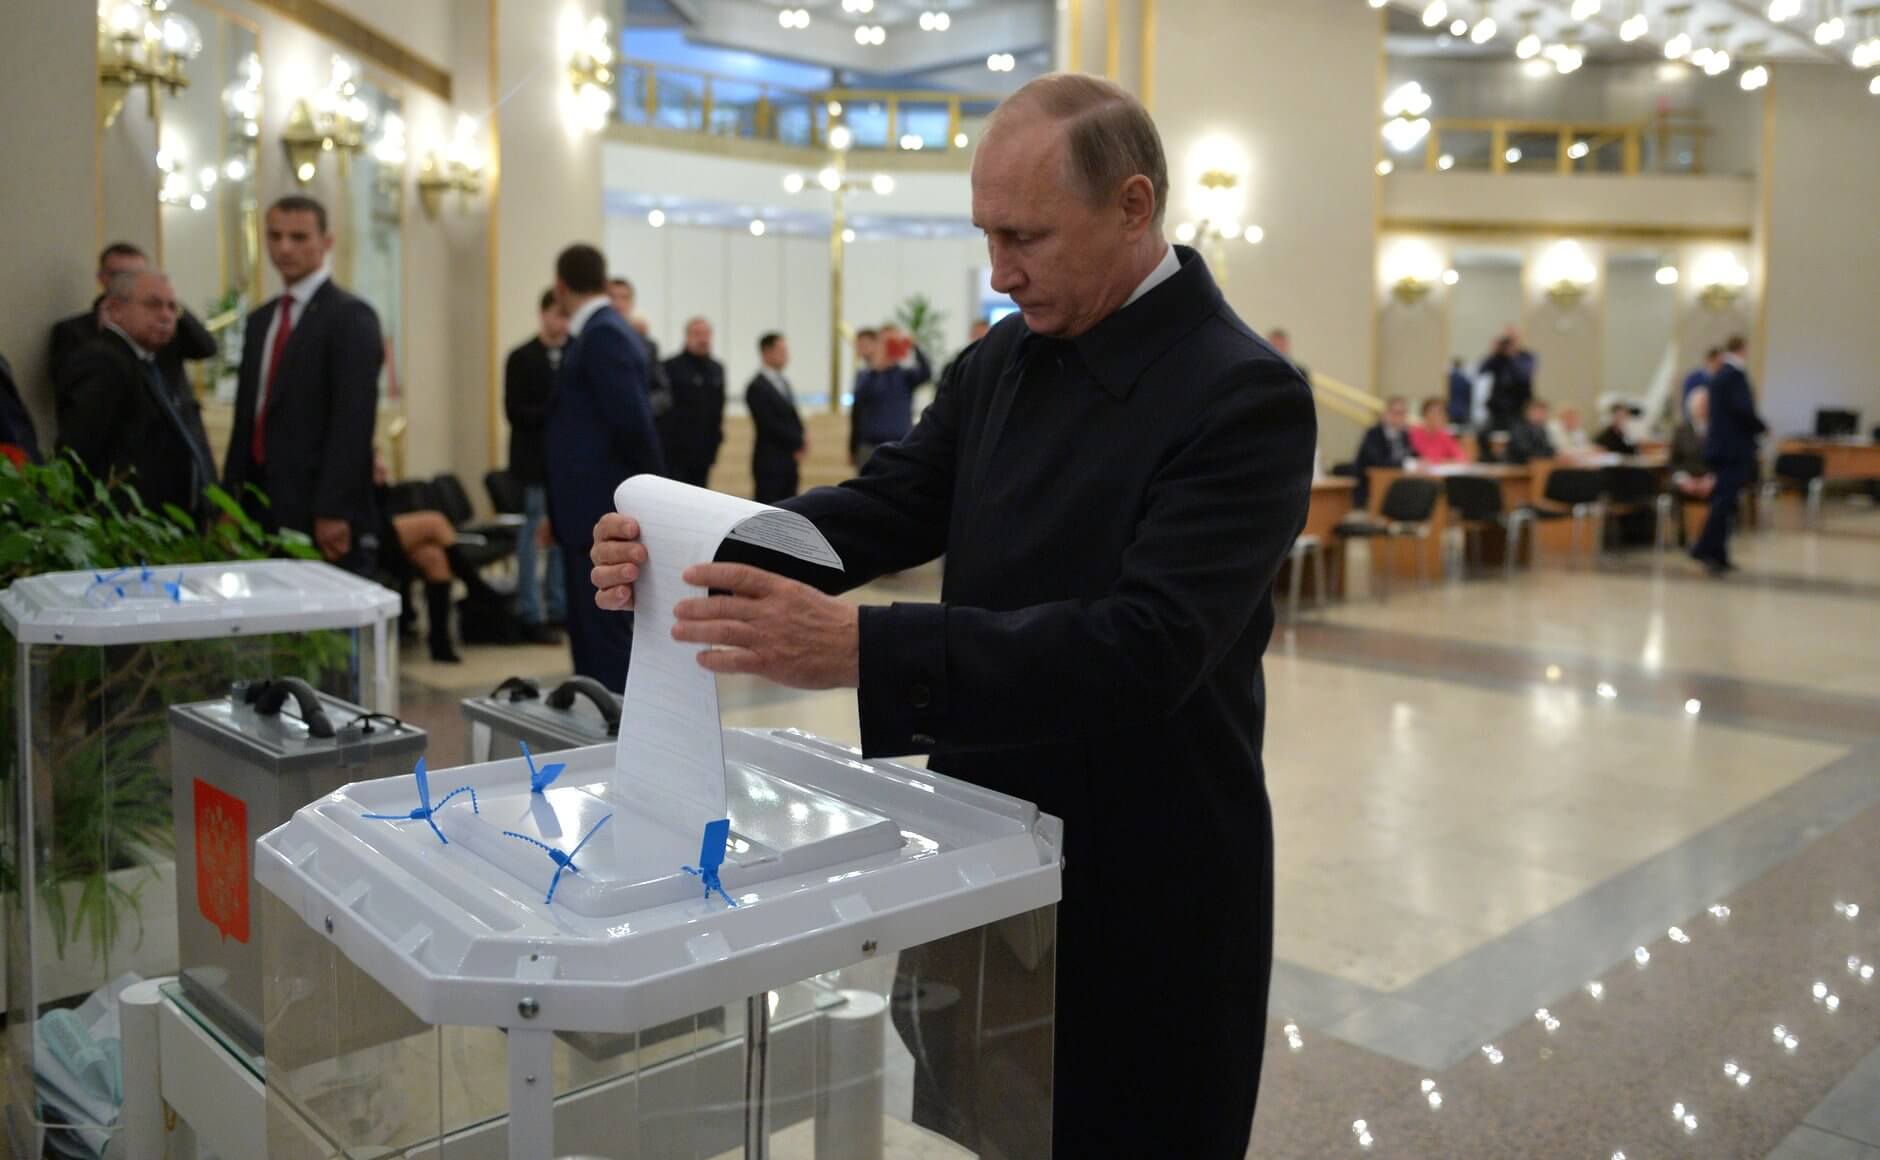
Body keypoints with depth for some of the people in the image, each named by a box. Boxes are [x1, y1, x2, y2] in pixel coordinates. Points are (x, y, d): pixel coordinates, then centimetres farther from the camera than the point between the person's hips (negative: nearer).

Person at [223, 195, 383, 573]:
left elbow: (354, 421, -14)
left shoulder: (351, 317, -6)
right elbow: (246, 417, 19)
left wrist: (333, 512, -19)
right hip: (263, 513, 7)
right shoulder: (260, 320, 17)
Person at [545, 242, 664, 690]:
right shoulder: (600, 331, 15)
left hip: (604, 512, -10)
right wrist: (559, 510, 16)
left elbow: (633, 420, -20)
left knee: (605, 631, -5)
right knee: (588, 630, 14)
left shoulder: (603, 335, -14)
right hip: (591, 509, 10)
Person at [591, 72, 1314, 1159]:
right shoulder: (1008, 357, 3)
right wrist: (700, 553, -17)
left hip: (1140, 894, -6)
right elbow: (888, 505, 2)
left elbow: (1146, 645, -30)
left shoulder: (1244, 396, -20)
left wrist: (861, 647, -39)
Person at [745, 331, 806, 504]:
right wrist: (799, 443, -8)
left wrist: (801, 440, -4)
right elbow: (769, 425, -16)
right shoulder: (757, 387, -12)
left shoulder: (783, 382, 15)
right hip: (770, 463, -8)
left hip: (789, 460, 8)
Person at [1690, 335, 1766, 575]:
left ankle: (1718, 555, 11)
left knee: (1723, 501, 10)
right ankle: (1705, 549, -18)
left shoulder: (1718, 375, 15)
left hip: (1719, 445, 9)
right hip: (1735, 447, -9)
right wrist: (1761, 427, -5)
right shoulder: (1736, 374, -12)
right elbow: (1743, 409, -21)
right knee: (1725, 501, -11)